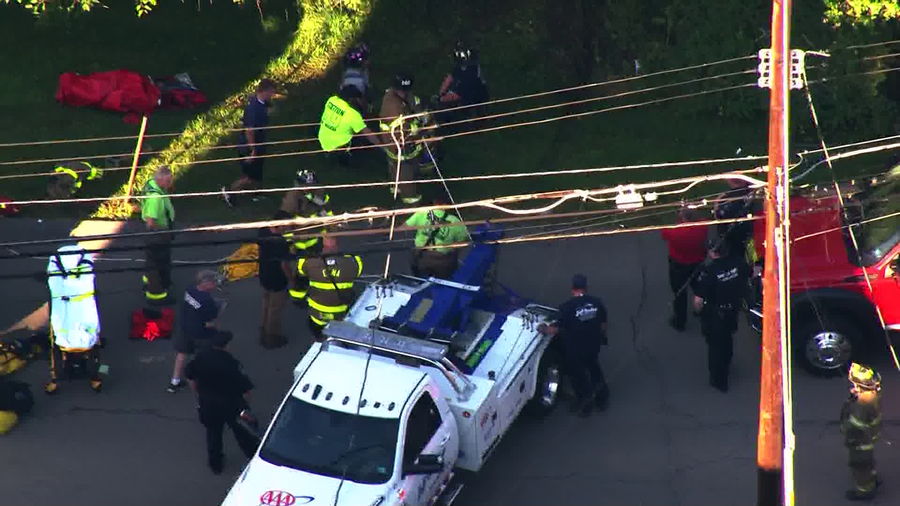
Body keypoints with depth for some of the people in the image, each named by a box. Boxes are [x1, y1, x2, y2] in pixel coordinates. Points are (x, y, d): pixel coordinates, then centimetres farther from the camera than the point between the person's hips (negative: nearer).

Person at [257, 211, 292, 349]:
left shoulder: (263, 231, -13)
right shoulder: (281, 243, -34)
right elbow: (285, 265, -24)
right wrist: (292, 278, -10)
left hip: (264, 278, 7)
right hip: (277, 282, -7)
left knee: (266, 307, 27)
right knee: (275, 311, 15)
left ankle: (264, 335, 44)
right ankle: (272, 339, 33)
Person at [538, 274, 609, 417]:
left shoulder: (567, 306, -25)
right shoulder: (597, 302, -12)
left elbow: (557, 329, -21)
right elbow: (603, 325, 0)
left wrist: (544, 329, -1)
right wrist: (601, 338, 20)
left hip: (575, 349, -4)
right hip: (593, 345, 4)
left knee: (578, 375, 20)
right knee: (594, 368, 31)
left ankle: (585, 406, 36)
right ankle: (602, 398, 45)